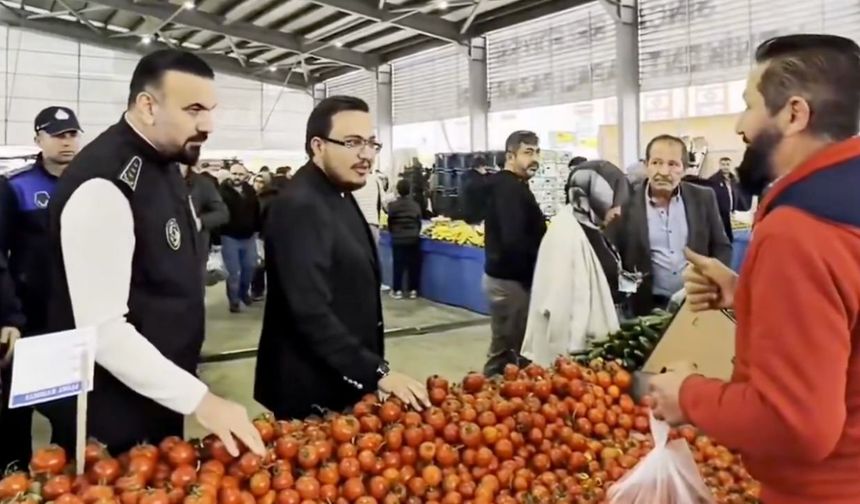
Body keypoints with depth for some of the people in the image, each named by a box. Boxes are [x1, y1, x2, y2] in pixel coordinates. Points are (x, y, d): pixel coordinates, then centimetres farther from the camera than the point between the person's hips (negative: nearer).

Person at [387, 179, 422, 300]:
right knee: (413, 265, 7)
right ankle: (413, 290, 10)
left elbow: (390, 223, 0)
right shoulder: (415, 205, 1)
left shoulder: (392, 205, -7)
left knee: (398, 265, 4)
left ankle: (397, 290, 6)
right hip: (413, 239, 2)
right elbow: (419, 222, 8)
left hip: (398, 239, -2)